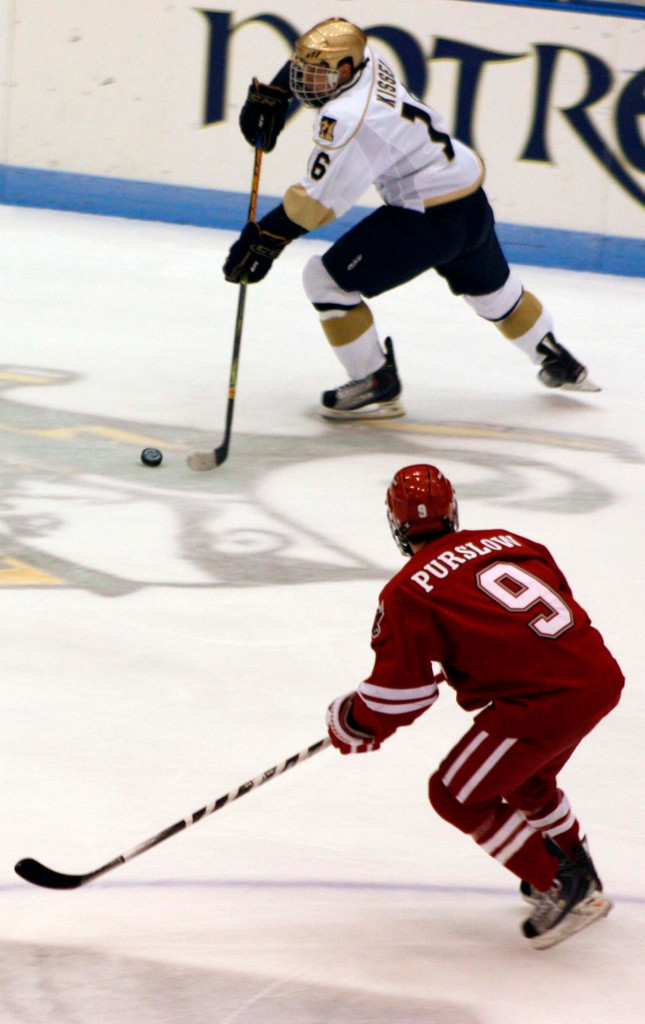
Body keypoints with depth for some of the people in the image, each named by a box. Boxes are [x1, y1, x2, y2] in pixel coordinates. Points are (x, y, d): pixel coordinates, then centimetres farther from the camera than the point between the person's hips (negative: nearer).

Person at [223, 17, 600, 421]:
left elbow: (319, 199, -27)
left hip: (430, 218, -10)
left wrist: (265, 237, -25)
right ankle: (559, 363, 51)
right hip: (472, 203, 10)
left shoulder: (348, 118, -25)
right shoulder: (363, 58, -1)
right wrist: (271, 96, 12)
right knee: (491, 288, 33)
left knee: (327, 280, -5)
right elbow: (311, 58, 20)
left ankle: (378, 386, 3)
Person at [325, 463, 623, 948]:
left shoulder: (409, 591, -3)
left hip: (544, 700, -8)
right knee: (524, 778, 32)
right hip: (601, 675, 8)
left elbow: (400, 691, -5)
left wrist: (352, 723, 15)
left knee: (457, 795, 10)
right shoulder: (508, 541, 16)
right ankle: (579, 872, 48)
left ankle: (560, 889, 8)